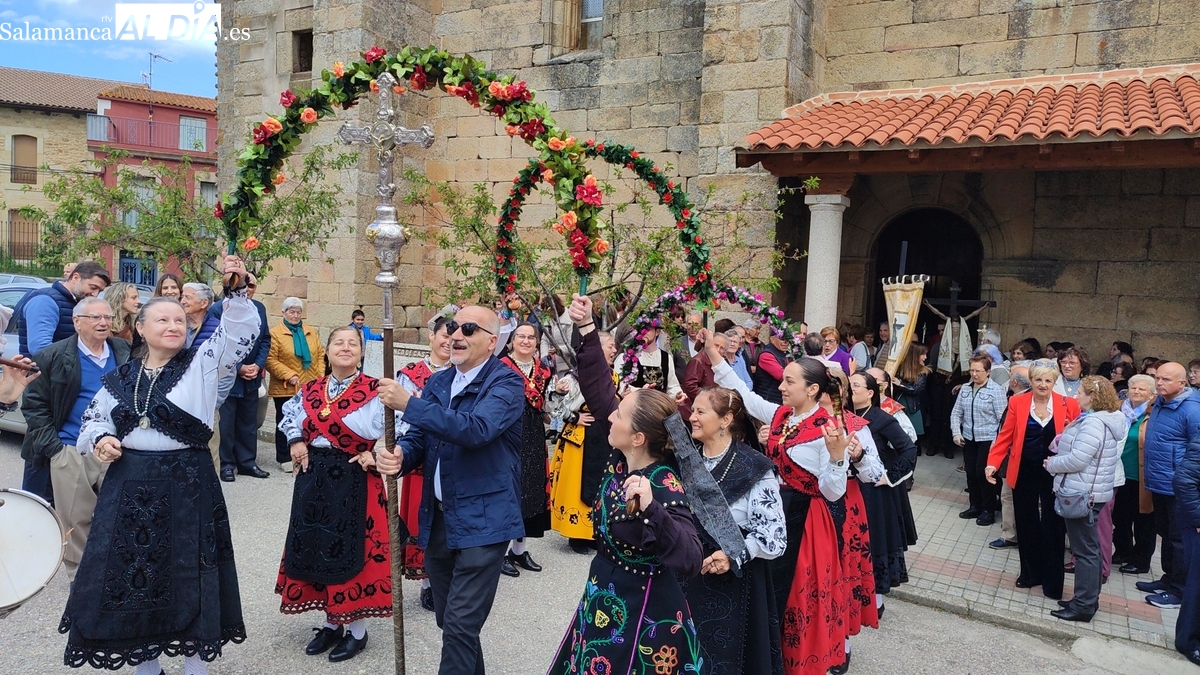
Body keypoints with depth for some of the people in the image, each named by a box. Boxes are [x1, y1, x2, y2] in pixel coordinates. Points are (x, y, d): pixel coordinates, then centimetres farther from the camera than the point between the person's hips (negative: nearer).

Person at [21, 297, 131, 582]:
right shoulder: (53, 357, -1)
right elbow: (34, 405, 1)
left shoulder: (126, 354, 6)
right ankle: (79, 578, 22)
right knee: (76, 521, 7)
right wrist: (51, 446, -6)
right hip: (71, 452, -1)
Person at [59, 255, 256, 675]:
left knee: (187, 575, 3)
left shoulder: (202, 364, -2)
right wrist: (100, 440, -4)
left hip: (187, 484, -4)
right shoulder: (121, 378, 9)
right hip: (128, 485, 4)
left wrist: (236, 292, -31)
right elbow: (93, 420, 18)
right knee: (130, 571, 10)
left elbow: (241, 331, -16)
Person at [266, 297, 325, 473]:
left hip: (310, 388, 4)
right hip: (285, 389, -4)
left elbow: (320, 355, 11)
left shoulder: (310, 332, 12)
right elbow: (270, 360, -12)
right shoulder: (274, 333, -5)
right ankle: (285, 458, 16)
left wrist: (320, 376, -2)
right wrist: (289, 375, -19)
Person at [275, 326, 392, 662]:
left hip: (354, 479, -6)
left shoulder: (374, 390, -10)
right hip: (314, 477, 6)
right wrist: (295, 441, 8)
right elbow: (289, 415, 24)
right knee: (315, 546, 11)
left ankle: (356, 629, 15)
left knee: (351, 548, 0)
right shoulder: (310, 389, 6)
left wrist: (376, 453, -20)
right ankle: (331, 623, 28)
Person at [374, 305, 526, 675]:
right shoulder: (437, 383, 10)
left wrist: (409, 404, -29)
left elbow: (476, 429, -28)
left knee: (460, 626, -7)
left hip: (483, 520, -7)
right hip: (438, 519, 7)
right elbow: (418, 438, 9)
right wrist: (398, 455, -15)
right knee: (448, 620, 19)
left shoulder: (507, 382, -12)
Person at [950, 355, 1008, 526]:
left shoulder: (996, 390, -11)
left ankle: (989, 510, 14)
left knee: (983, 473, -2)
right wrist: (956, 433, -2)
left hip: (988, 439, -5)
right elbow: (956, 413, 9)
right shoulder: (965, 389, 5)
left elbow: (1002, 418, -12)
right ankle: (975, 506, 26)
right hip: (968, 438, 5)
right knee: (971, 472, 11)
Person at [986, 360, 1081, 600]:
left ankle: (1052, 581, 17)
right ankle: (1030, 573, 27)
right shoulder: (1017, 403, -2)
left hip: (1054, 474, -1)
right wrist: (992, 463, -12)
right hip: (1024, 473, 1)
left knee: (1053, 526, 5)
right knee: (1026, 524, 11)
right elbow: (1005, 436, -2)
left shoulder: (1069, 405, -4)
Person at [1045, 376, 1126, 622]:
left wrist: (1052, 464, -9)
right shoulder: (1098, 419, 13)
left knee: (1085, 550, -3)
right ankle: (1087, 599, 27)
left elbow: (1077, 460, -25)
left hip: (1082, 494, -11)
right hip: (1087, 493, 11)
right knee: (1087, 548, 17)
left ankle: (1083, 606, 5)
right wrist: (1057, 461, 2)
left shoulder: (1094, 423, -21)